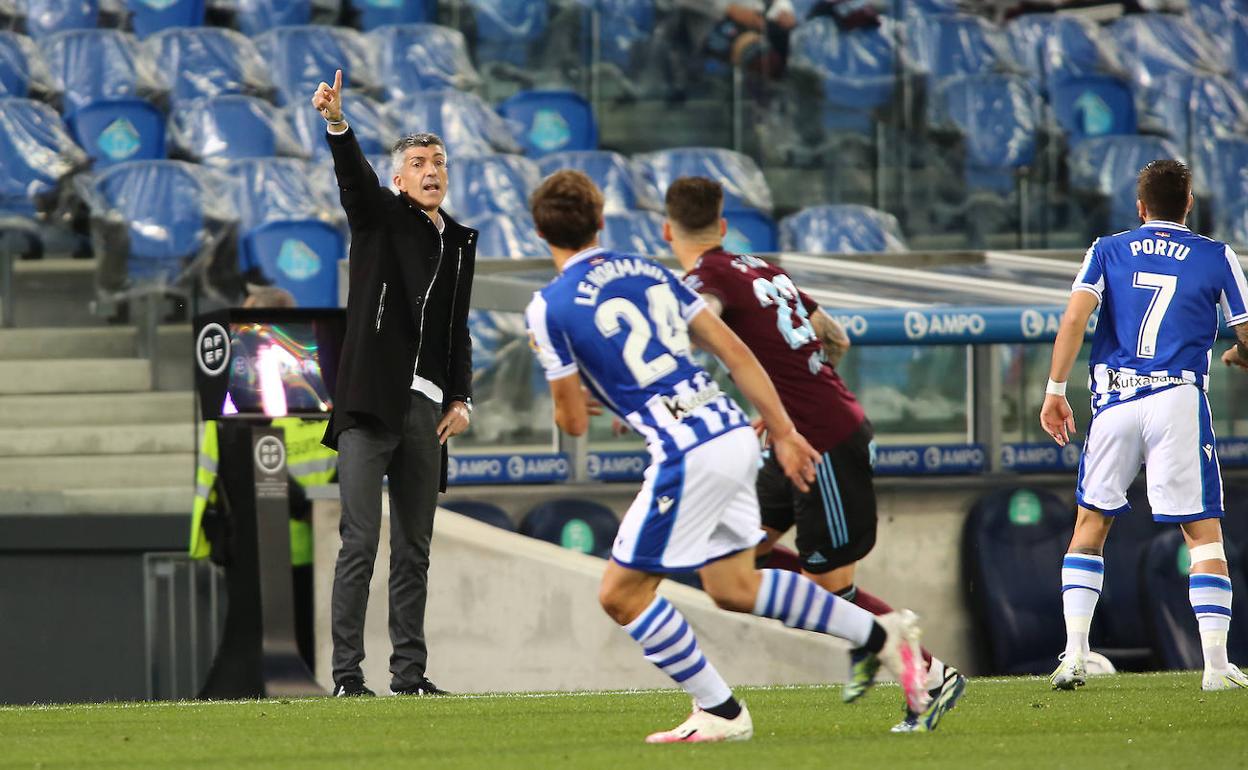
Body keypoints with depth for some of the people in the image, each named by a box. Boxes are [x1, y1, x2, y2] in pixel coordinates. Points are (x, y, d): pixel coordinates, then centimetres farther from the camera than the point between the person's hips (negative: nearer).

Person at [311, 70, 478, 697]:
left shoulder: (460, 242, 17)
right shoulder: (379, 216, 4)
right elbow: (353, 175, -17)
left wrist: (461, 398, 9)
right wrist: (336, 123, -36)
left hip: (425, 408, 5)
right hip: (369, 402, -5)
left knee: (414, 549, 7)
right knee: (360, 540, -10)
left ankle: (409, 672, 11)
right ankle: (346, 673, -10)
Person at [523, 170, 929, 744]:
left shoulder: (549, 308, -5)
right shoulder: (647, 271, 15)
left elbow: (574, 422, 0)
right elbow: (733, 351, 13)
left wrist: (565, 396, 24)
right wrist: (783, 431, 18)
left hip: (688, 456, -8)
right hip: (734, 432, 8)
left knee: (621, 594, 4)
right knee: (734, 587, 21)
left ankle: (721, 714, 7)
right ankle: (884, 636, 20)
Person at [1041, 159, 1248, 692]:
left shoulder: (1107, 251, 11)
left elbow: (1074, 318, -3)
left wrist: (1055, 390, -1)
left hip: (1113, 404, 2)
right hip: (1178, 402, -2)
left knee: (1090, 525, 14)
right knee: (1203, 533, 1)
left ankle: (1074, 654, 4)